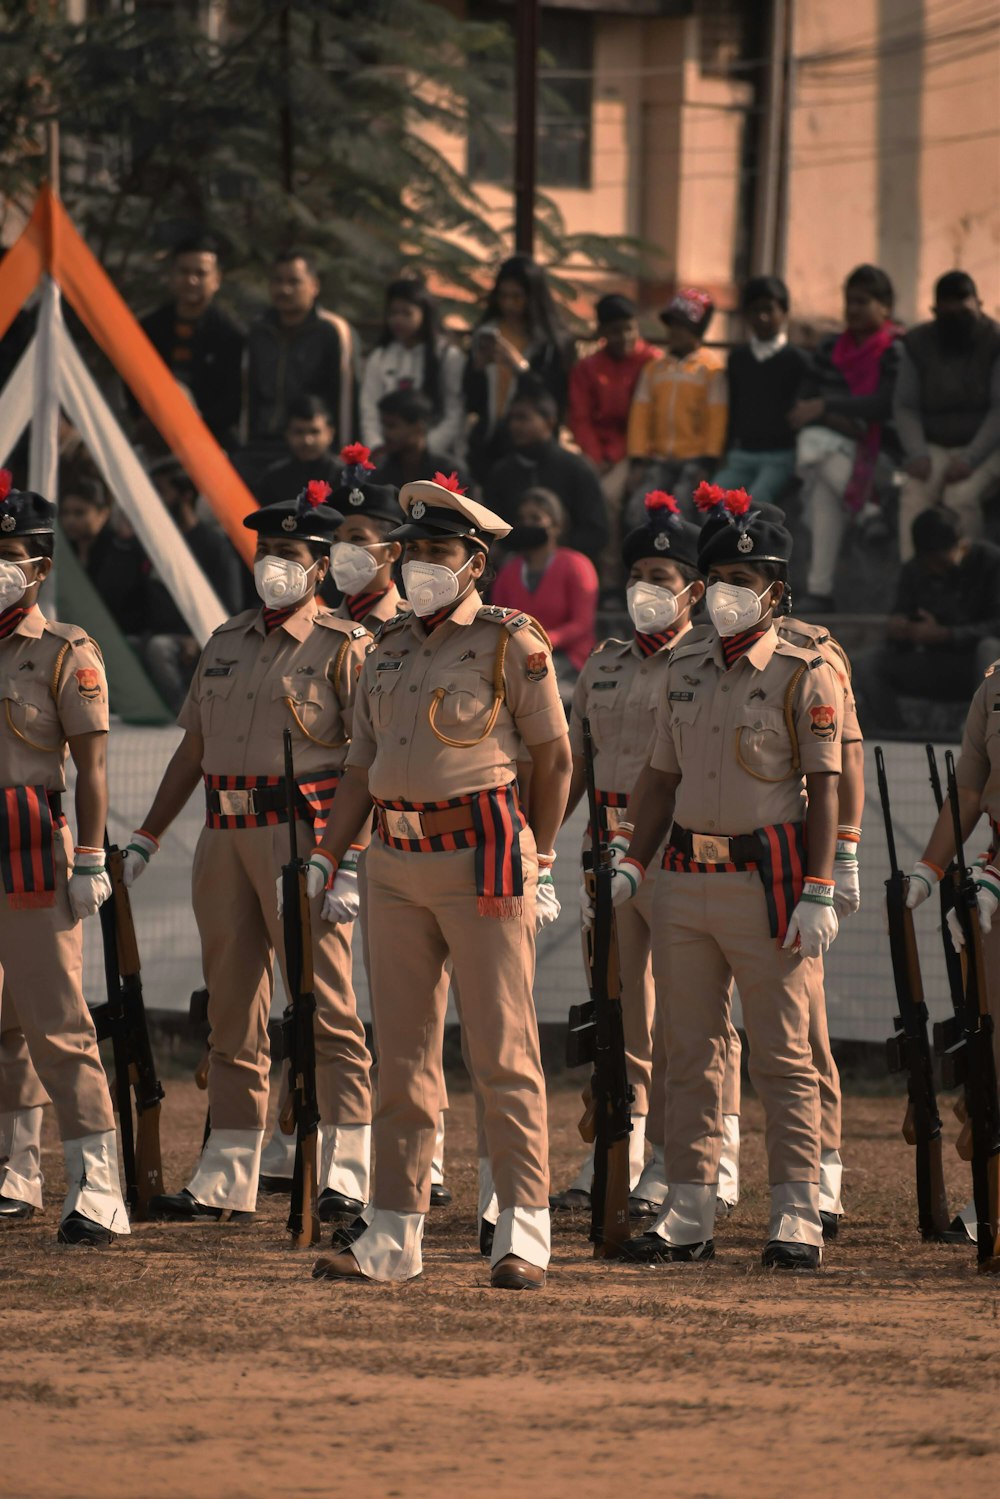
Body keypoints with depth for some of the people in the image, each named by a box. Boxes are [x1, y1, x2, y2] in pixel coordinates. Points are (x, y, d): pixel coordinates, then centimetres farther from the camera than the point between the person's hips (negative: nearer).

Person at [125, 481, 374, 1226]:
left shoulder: (344, 648, -3)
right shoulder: (227, 643, 16)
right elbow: (193, 749, 22)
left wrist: (351, 863, -18)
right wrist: (146, 838, 17)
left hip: (302, 831, -7)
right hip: (225, 837, 7)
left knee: (327, 1010, -6)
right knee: (233, 1013, 8)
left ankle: (348, 1178, -3)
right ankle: (225, 1183, 12)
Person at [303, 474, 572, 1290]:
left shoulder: (511, 644, -3)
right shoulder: (389, 649, 15)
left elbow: (554, 757, 0)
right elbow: (362, 766, 17)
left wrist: (538, 865, -1)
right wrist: (325, 858, 7)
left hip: (481, 858, -6)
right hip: (396, 863, 6)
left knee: (503, 1051, -6)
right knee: (402, 1055, 7)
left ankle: (524, 1235, -6)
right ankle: (392, 1236, 10)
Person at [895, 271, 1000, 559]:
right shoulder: (917, 344, 5)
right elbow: (905, 406, 3)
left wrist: (969, 460, -22)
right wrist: (918, 454, -15)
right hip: (934, 446, 3)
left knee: (961, 497, -32)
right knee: (914, 493, -28)